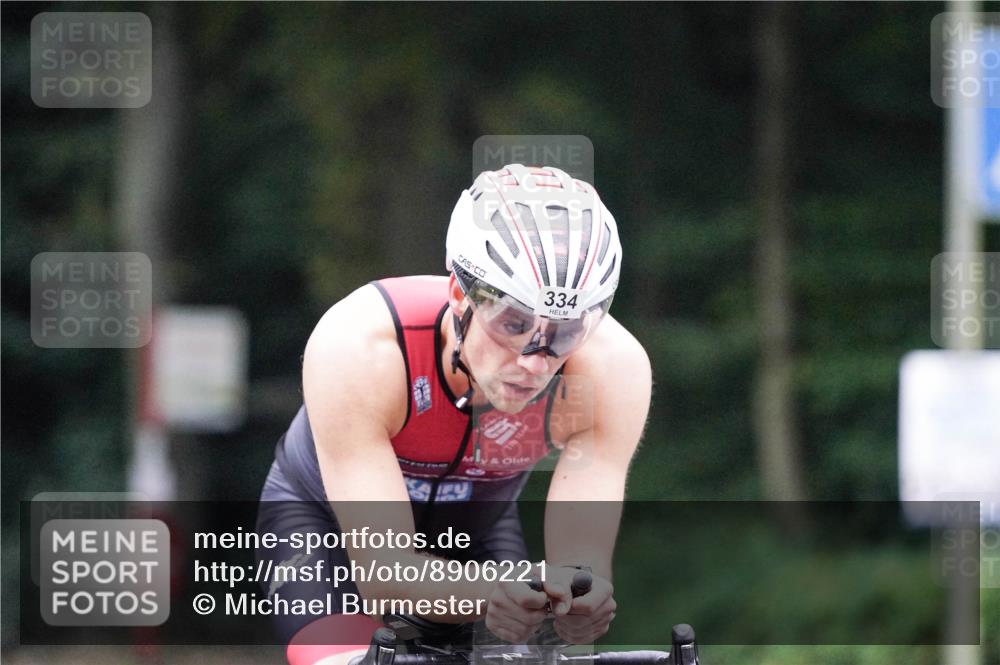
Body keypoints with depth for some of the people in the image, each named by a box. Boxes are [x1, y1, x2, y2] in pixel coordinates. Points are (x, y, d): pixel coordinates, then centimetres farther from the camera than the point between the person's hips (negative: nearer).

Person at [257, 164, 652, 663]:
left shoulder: (612, 369, -32)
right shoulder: (357, 347, -39)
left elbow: (581, 561, -32)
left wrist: (579, 600, -58)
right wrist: (489, 593, -62)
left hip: (475, 526, 3)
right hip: (325, 517, -2)